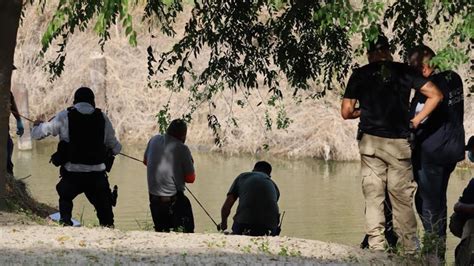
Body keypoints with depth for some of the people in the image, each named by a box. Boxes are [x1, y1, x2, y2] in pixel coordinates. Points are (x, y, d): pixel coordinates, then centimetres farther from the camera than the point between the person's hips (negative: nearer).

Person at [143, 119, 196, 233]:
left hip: (153, 197, 6)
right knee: (186, 231, -2)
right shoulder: (182, 149, -14)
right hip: (174, 198, -6)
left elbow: (145, 160, 21)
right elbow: (190, 178, -8)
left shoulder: (154, 140, 2)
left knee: (160, 231, 18)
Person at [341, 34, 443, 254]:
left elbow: (346, 112, 6)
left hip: (370, 141, 0)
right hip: (399, 143, 0)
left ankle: (376, 248, -2)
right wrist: (416, 120, 6)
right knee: (402, 198, 6)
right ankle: (410, 250, 6)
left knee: (373, 196, 4)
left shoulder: (360, 75, 5)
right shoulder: (404, 71, 5)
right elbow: (436, 95, 1)